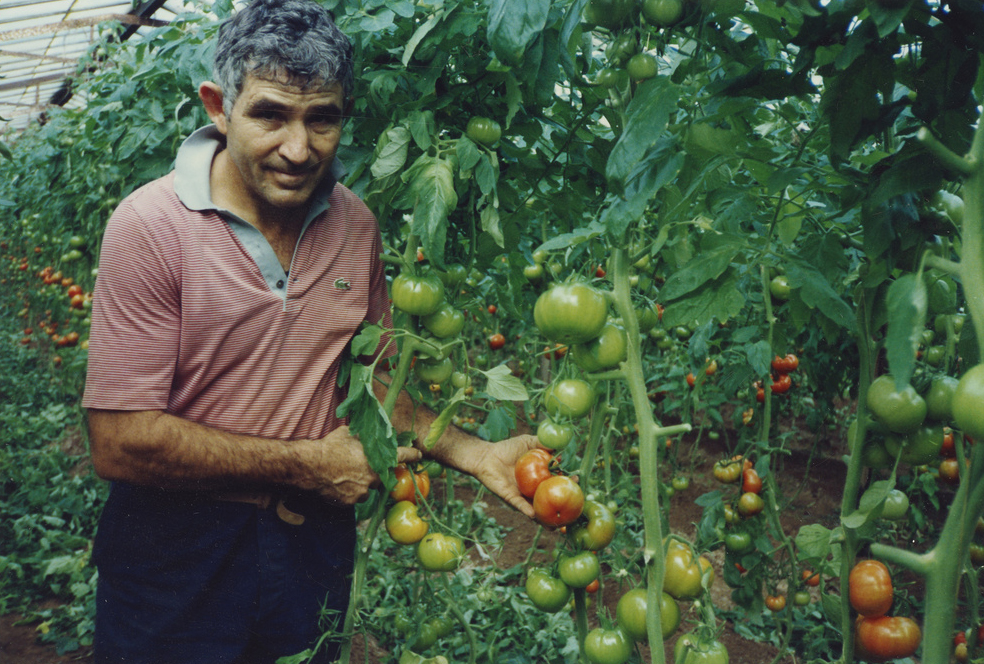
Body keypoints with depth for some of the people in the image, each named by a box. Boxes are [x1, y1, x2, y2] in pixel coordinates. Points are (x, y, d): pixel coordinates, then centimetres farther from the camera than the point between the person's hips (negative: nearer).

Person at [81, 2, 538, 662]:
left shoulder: (357, 224, -3)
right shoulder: (150, 226, -19)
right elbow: (120, 441, -21)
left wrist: (474, 453, -7)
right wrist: (308, 463, -17)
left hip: (315, 540, 5)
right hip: (177, 554, -4)